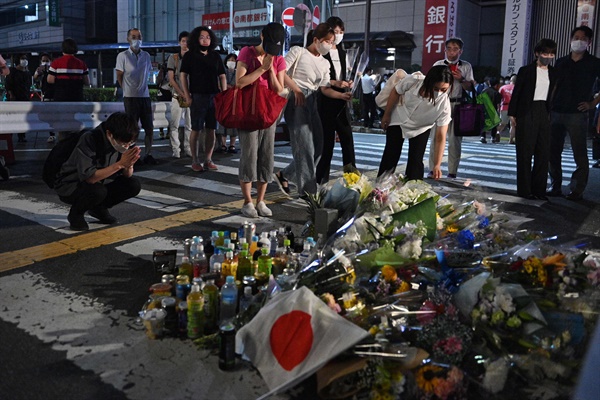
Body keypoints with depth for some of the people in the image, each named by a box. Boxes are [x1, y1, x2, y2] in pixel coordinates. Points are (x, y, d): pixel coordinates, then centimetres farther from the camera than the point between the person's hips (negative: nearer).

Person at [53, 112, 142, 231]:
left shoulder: (124, 141, -12)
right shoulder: (89, 140, -29)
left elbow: (127, 176, -6)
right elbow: (88, 177, -36)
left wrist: (128, 165, -29)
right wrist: (120, 164, -38)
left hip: (100, 183, 6)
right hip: (70, 186, -6)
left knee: (134, 186, -14)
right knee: (98, 191, -36)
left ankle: (99, 209, 8)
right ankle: (75, 214, -4)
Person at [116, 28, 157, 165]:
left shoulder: (146, 55, 10)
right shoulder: (123, 56, -2)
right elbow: (119, 77, 3)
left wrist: (141, 87, 14)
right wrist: (128, 90, 6)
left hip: (145, 96, 4)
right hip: (130, 97, -4)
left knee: (149, 128, 4)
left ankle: (148, 155, 14)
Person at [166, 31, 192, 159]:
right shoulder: (173, 58, 4)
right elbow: (171, 79, 0)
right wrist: (182, 93, -9)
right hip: (177, 96, -1)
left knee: (190, 125, 3)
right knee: (174, 125, -3)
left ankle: (188, 148, 10)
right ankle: (176, 149, 2)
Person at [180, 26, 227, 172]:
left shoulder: (215, 56, 12)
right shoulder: (189, 55, 3)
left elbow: (222, 76, 14)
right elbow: (183, 76, 1)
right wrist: (187, 96, -6)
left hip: (214, 96, 3)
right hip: (198, 97, -3)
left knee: (211, 130, 4)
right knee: (196, 130, -1)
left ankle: (208, 160, 12)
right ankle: (195, 161, 7)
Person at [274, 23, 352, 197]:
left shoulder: (325, 63, 17)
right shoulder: (298, 51, -2)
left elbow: (325, 89, 11)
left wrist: (342, 95, -6)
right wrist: (296, 90, -17)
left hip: (312, 103, 8)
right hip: (297, 101, -8)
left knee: (317, 146, 6)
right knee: (305, 147, -8)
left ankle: (284, 175, 20)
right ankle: (308, 190, 0)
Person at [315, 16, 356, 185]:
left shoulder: (342, 53, 17)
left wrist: (347, 83, 1)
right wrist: (335, 83, -20)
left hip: (341, 101, 6)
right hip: (325, 101, -6)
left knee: (347, 138, 3)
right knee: (327, 140, -3)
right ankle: (321, 180, 6)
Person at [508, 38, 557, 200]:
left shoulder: (553, 73, 12)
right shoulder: (526, 70, -1)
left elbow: (553, 95, 13)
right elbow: (516, 93, -1)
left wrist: (551, 114, 7)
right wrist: (512, 114, -5)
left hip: (544, 113, 5)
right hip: (527, 113, -4)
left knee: (543, 152, 3)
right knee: (525, 152, -1)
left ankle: (538, 189, 10)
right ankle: (524, 190, 5)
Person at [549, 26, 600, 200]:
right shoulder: (561, 62, 13)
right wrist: (548, 107, 6)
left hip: (577, 114, -4)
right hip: (556, 113, 4)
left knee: (580, 154, -2)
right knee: (553, 152, 6)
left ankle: (577, 190, 3)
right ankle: (555, 186, 16)